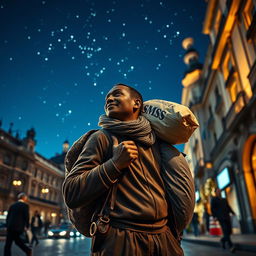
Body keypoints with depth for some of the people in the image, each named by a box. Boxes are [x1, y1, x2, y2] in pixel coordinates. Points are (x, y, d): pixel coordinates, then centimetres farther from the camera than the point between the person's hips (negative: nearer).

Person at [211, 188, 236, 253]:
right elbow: (212, 208, 1)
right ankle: (231, 246, -14)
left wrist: (232, 212, 4)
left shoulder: (224, 199, 24)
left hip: (227, 217, 5)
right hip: (220, 217, -5)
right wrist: (214, 216, -10)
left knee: (229, 231, 0)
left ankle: (223, 240, 25)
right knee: (225, 231, -14)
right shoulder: (213, 199, 7)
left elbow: (228, 207, 21)